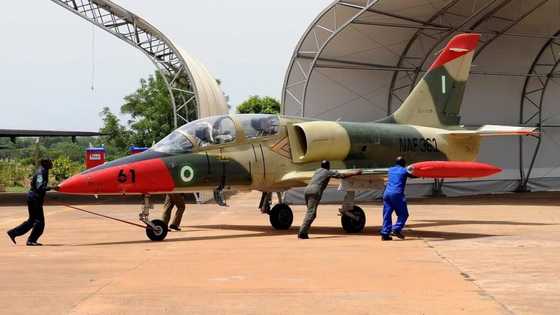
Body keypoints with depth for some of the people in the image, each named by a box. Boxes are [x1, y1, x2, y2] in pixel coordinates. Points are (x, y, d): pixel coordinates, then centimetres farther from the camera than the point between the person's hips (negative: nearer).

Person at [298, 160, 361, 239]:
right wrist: (354, 173, 30)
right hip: (315, 191, -7)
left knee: (310, 212, 13)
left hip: (307, 189, 7)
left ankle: (303, 233, 4)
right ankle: (302, 233, -23)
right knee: (311, 213, -12)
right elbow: (343, 176, 16)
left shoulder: (318, 171, 30)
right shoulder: (329, 172, 12)